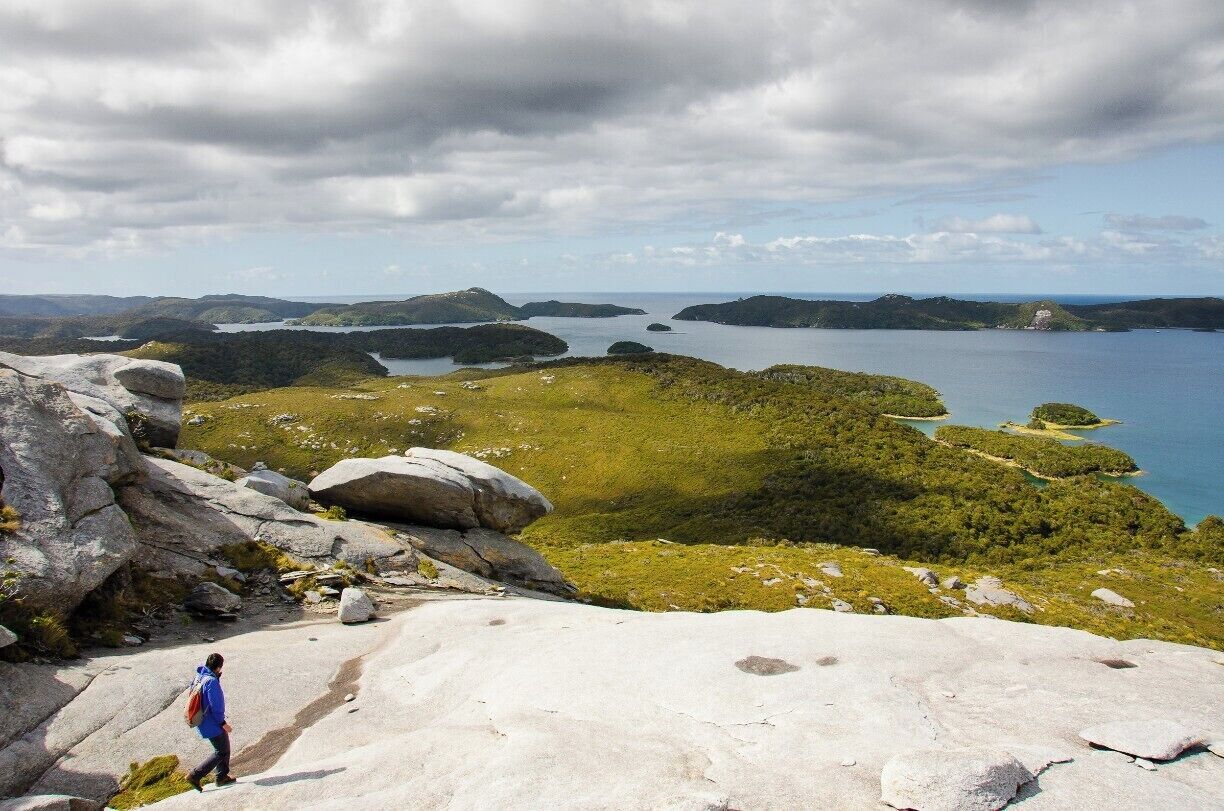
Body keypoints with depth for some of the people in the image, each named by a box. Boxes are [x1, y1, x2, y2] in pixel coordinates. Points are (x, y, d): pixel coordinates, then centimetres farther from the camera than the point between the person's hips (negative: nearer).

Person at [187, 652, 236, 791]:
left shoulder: (199, 677, 3)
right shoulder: (211, 681, -25)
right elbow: (215, 706, -24)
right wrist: (223, 723, -16)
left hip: (203, 721, 10)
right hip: (212, 724, -10)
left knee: (224, 748, 20)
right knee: (222, 752, 0)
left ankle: (222, 776, 30)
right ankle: (195, 775, 0)